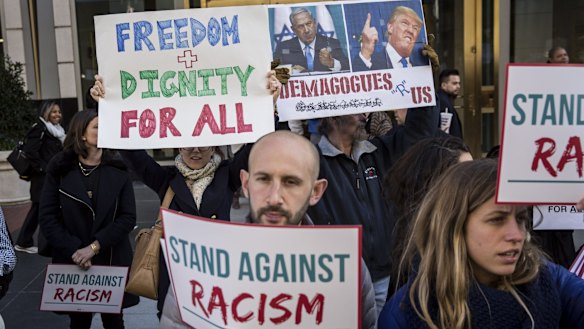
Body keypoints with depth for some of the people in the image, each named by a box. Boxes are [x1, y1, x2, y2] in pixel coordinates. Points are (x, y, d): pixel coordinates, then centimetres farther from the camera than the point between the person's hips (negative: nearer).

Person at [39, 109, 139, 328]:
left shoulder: (118, 169, -1)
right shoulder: (60, 169, -2)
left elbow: (128, 217, -7)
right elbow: (47, 218, -5)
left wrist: (94, 247, -16)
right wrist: (73, 251, -16)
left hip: (113, 261, 1)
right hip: (72, 262, 0)